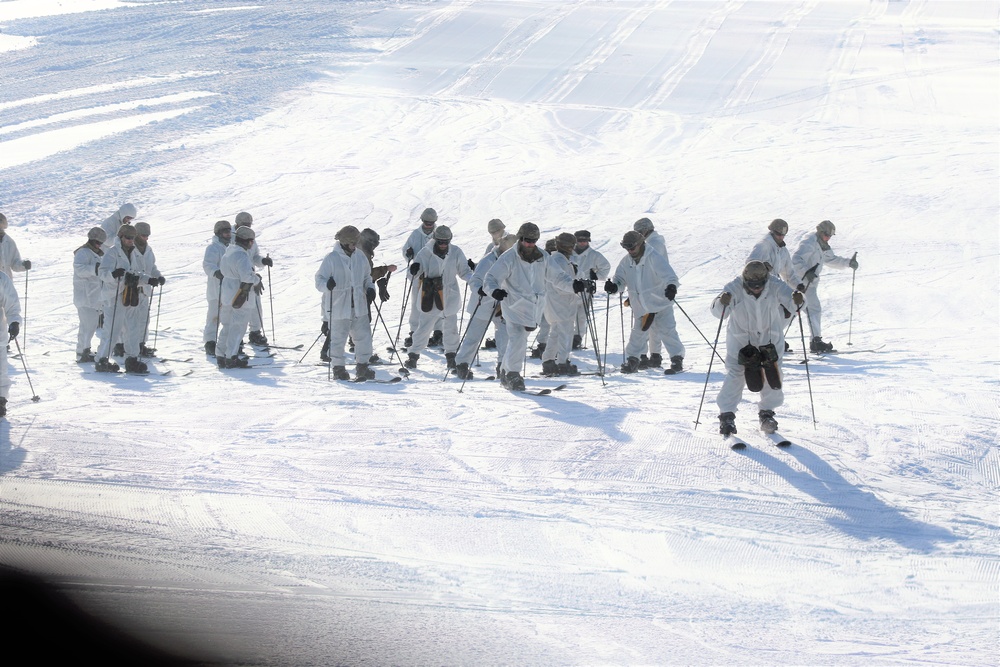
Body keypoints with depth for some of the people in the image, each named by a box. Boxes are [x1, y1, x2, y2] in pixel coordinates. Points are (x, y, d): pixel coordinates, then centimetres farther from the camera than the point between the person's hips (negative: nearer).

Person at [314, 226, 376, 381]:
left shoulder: (360, 257, 8)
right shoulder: (331, 258, -9)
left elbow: (366, 277, 21)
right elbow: (319, 280, -9)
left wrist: (370, 288, 2)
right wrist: (327, 285, -31)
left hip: (359, 306, 5)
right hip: (339, 307, -5)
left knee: (363, 336, 5)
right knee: (338, 339, 2)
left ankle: (362, 366, 16)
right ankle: (338, 368, 15)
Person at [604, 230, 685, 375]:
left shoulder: (654, 258, -15)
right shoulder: (626, 262, 4)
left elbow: (667, 273, -26)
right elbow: (620, 279, 6)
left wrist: (671, 286, -48)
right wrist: (614, 286, -18)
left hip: (660, 304, -5)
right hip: (640, 307, 5)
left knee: (667, 331, -10)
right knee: (638, 334, 6)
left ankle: (677, 360, -2)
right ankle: (632, 361, 19)